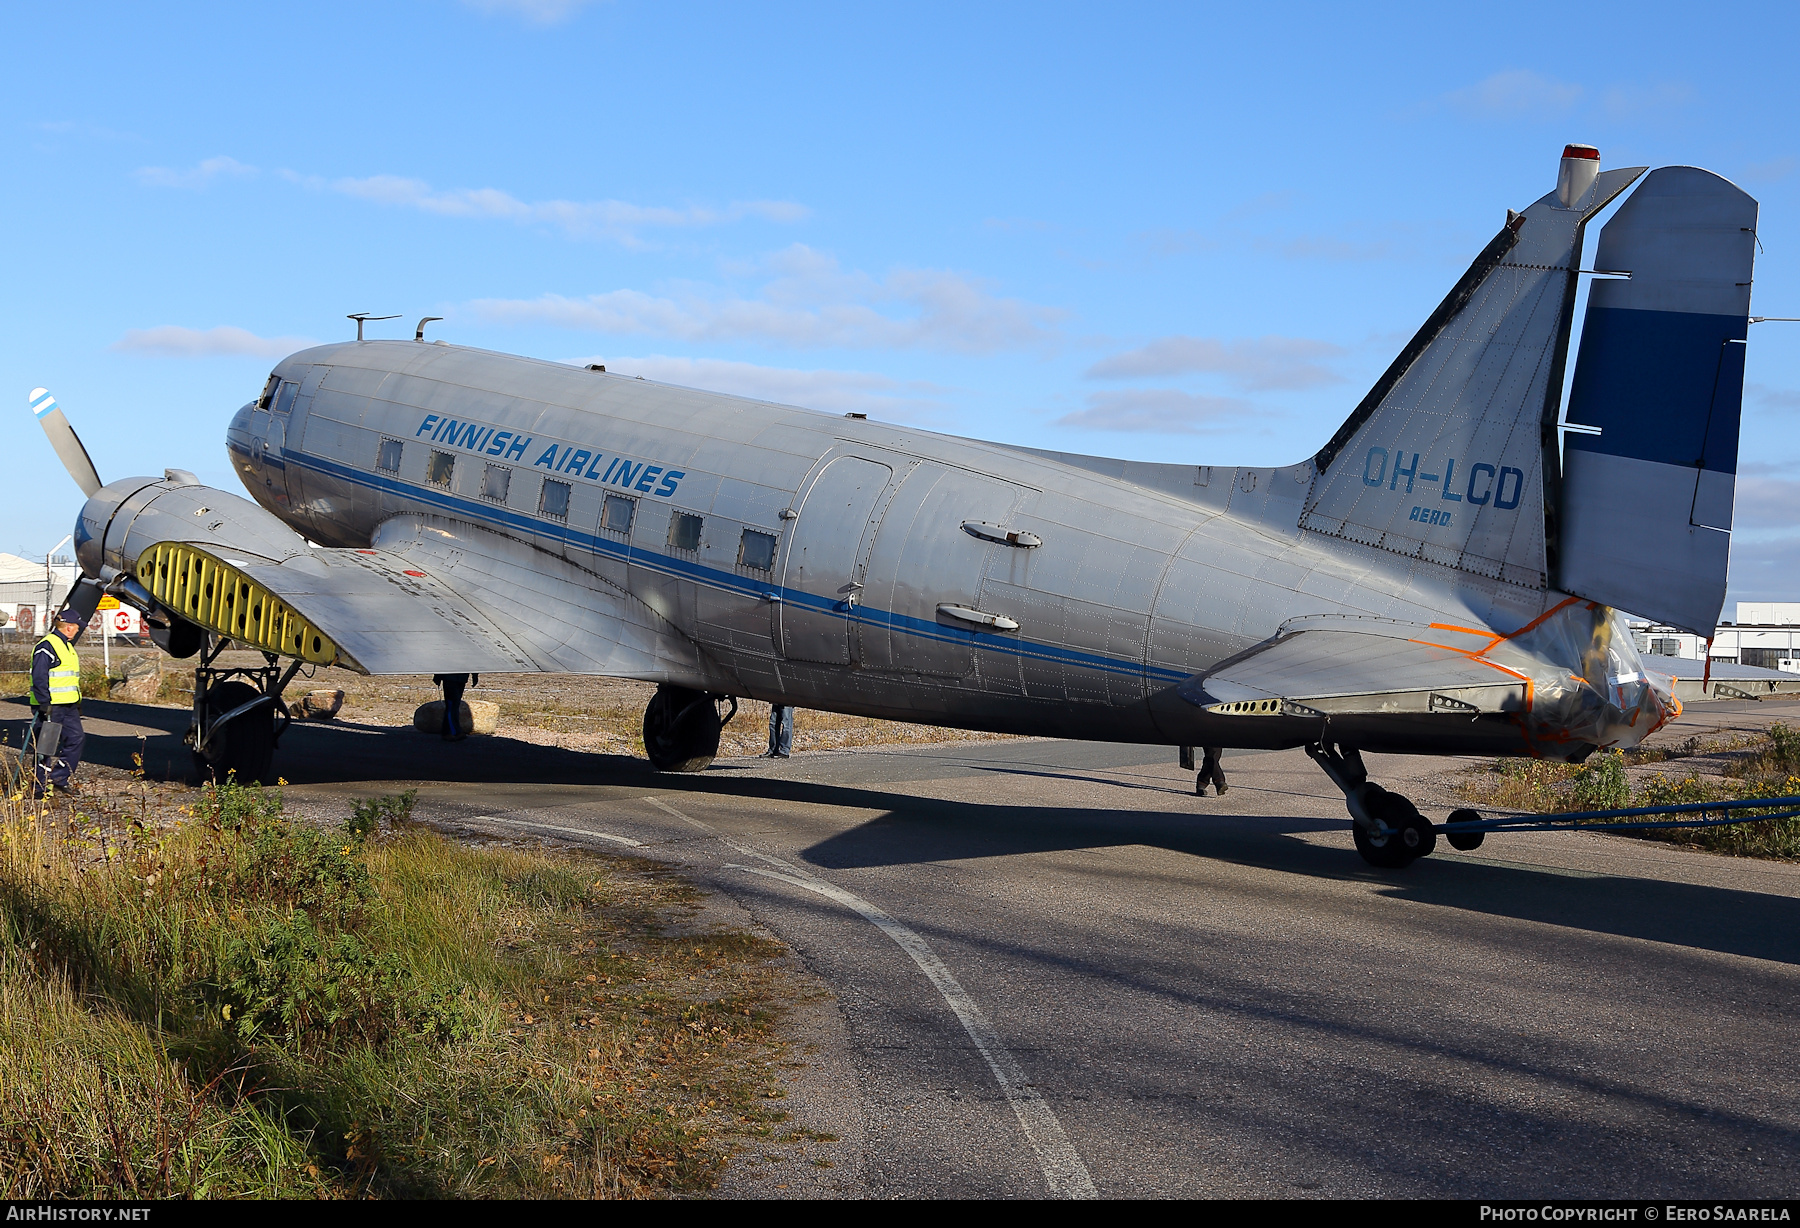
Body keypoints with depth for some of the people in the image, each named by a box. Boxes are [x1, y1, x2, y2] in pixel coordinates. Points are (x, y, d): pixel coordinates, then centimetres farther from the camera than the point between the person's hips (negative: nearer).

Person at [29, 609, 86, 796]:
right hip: (50, 706, -9)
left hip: (68, 706, 9)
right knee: (48, 746, -3)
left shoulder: (67, 646, 17)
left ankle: (59, 777, 12)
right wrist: (44, 703, -24)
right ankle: (41, 786, 6)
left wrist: (78, 702, 25)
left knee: (76, 738, 4)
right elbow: (39, 678, -20)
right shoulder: (47, 647, -14)